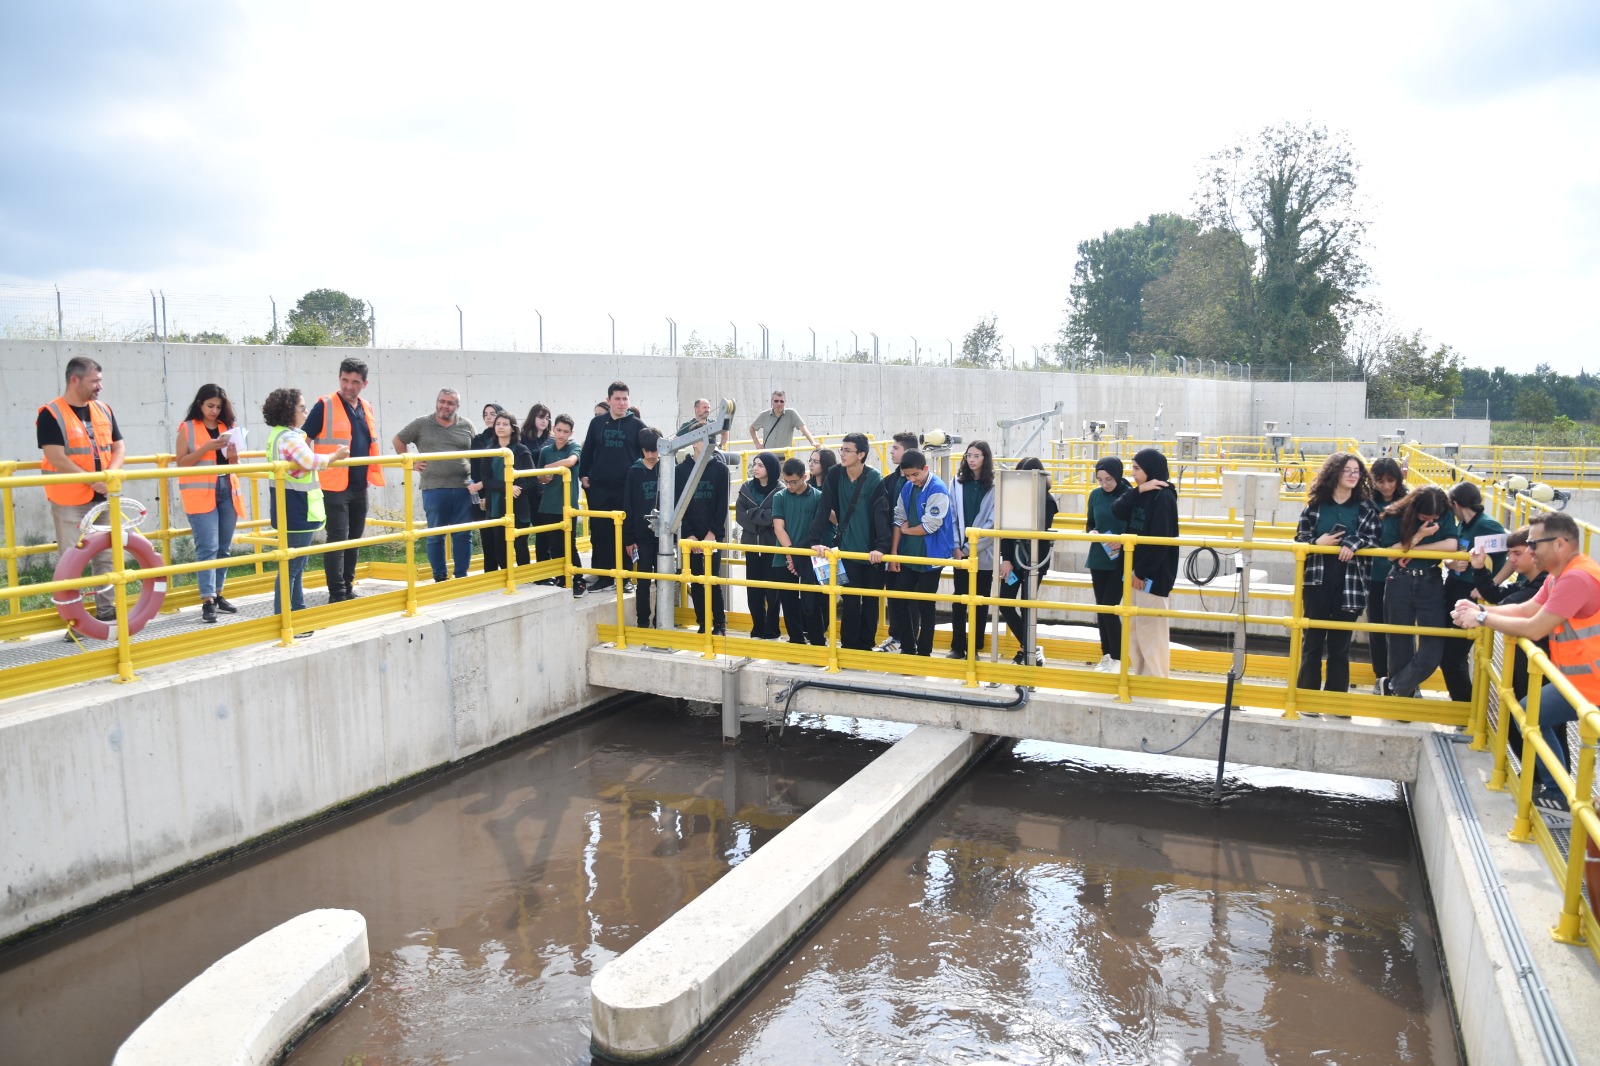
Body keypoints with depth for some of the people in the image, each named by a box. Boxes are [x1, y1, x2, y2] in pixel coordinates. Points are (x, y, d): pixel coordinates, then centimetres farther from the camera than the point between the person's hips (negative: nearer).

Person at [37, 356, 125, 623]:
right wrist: (92, 481, -20)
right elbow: (58, 459, -16)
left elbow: (118, 448, 10)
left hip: (104, 499, 6)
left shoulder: (104, 410, 10)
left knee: (107, 557, 11)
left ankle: (106, 609, 21)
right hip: (70, 502, -6)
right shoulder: (51, 413, -8)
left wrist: (110, 474, -9)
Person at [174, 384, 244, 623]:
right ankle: (207, 601, -11)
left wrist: (233, 455, -8)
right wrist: (207, 448, -17)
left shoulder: (227, 426, 12)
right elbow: (182, 462, -6)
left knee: (223, 548, 8)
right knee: (207, 547, -10)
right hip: (200, 493, -5)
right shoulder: (187, 428, 1)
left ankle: (217, 595, 17)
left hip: (227, 490, 5)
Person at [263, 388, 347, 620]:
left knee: (297, 565, 18)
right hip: (297, 510, -11)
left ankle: (299, 614, 26)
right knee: (291, 567, -8)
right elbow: (312, 462, -32)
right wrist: (335, 455, -16)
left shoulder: (278, 434, 15)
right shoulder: (289, 437, -18)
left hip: (291, 509, 11)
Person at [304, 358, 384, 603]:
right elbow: (304, 440, -6)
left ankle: (348, 588, 24)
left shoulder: (367, 409, 12)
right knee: (337, 539, -6)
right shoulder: (325, 406, -6)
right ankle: (337, 594, -2)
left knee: (355, 538, 13)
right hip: (334, 487, -6)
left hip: (360, 487, 6)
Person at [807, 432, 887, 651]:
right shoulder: (835, 475, -3)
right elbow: (823, 510, -6)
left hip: (872, 552, -1)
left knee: (870, 602, 9)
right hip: (846, 549, 1)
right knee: (850, 601, 0)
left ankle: (865, 646, 22)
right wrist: (815, 540, -16)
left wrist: (881, 547, -28)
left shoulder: (875, 480, -11)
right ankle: (848, 647, 11)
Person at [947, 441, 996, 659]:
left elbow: (993, 522, -9)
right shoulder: (957, 483, 4)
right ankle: (957, 646, 12)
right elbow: (952, 517, 2)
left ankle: (975, 647, 15)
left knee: (980, 600, 7)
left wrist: (970, 548, -12)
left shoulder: (994, 486, -5)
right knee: (959, 599, 4)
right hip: (960, 552, 2)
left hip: (983, 553, -2)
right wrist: (956, 547, -7)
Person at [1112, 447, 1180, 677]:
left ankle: (1156, 679, 4)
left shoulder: (1163, 496, -14)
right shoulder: (1143, 494, 12)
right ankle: (1139, 674, 22)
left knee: (1150, 628, -4)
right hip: (1136, 570, 9)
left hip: (1153, 574, -9)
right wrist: (1138, 490, -11)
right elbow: (1117, 511, 0)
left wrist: (1142, 572, -17)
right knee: (1133, 626, 13)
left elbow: (1160, 540, -19)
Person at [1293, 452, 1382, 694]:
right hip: (1318, 580, 0)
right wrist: (1318, 543, -13)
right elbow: (1300, 538, 5)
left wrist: (1354, 543, -16)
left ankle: (1337, 697, 17)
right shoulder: (1315, 504, 2)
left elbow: (1375, 538, 0)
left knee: (1340, 643, 8)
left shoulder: (1367, 508, 4)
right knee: (1313, 639, 5)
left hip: (1350, 583, 1)